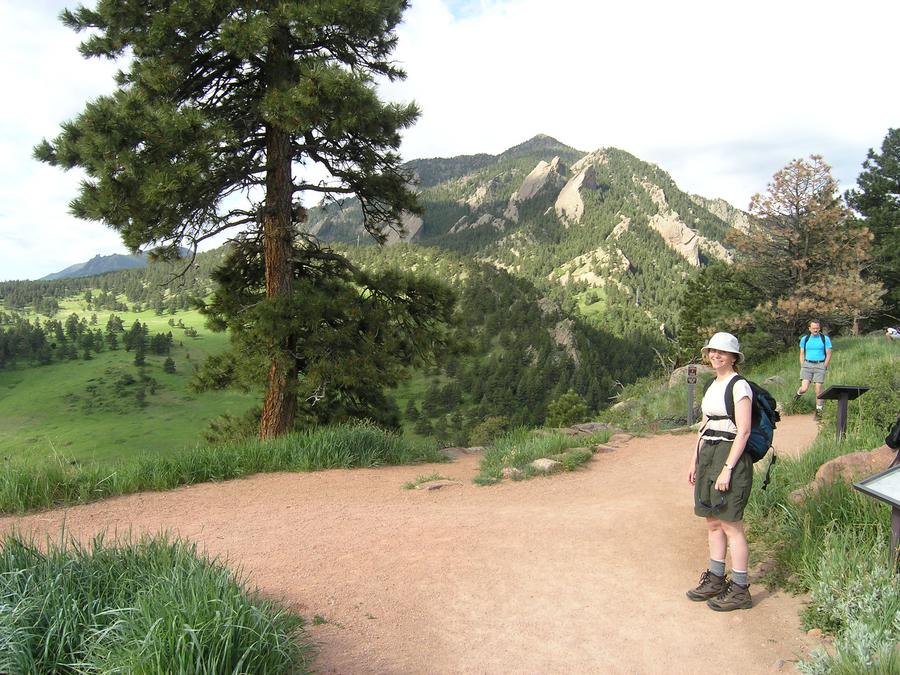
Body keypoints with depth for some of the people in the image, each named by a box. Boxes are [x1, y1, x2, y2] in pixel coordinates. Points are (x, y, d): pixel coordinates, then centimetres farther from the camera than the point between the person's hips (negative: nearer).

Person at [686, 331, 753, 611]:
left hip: (731, 456, -8)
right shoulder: (713, 385, 14)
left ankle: (740, 589, 9)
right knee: (713, 522, 13)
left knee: (730, 525, -2)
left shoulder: (739, 386, -11)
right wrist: (695, 460, 17)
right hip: (708, 454, 8)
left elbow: (743, 431, -16)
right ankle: (715, 579, 24)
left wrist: (727, 468, -20)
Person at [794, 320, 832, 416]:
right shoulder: (804, 339, 7)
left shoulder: (825, 339, 3)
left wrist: (824, 367, -1)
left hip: (820, 365, -1)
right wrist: (802, 367, 5)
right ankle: (798, 393, 25)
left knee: (818, 389, -5)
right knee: (804, 388, -10)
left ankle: (819, 409, 7)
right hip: (807, 365, 1)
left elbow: (828, 354, 5)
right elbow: (802, 354, 13)